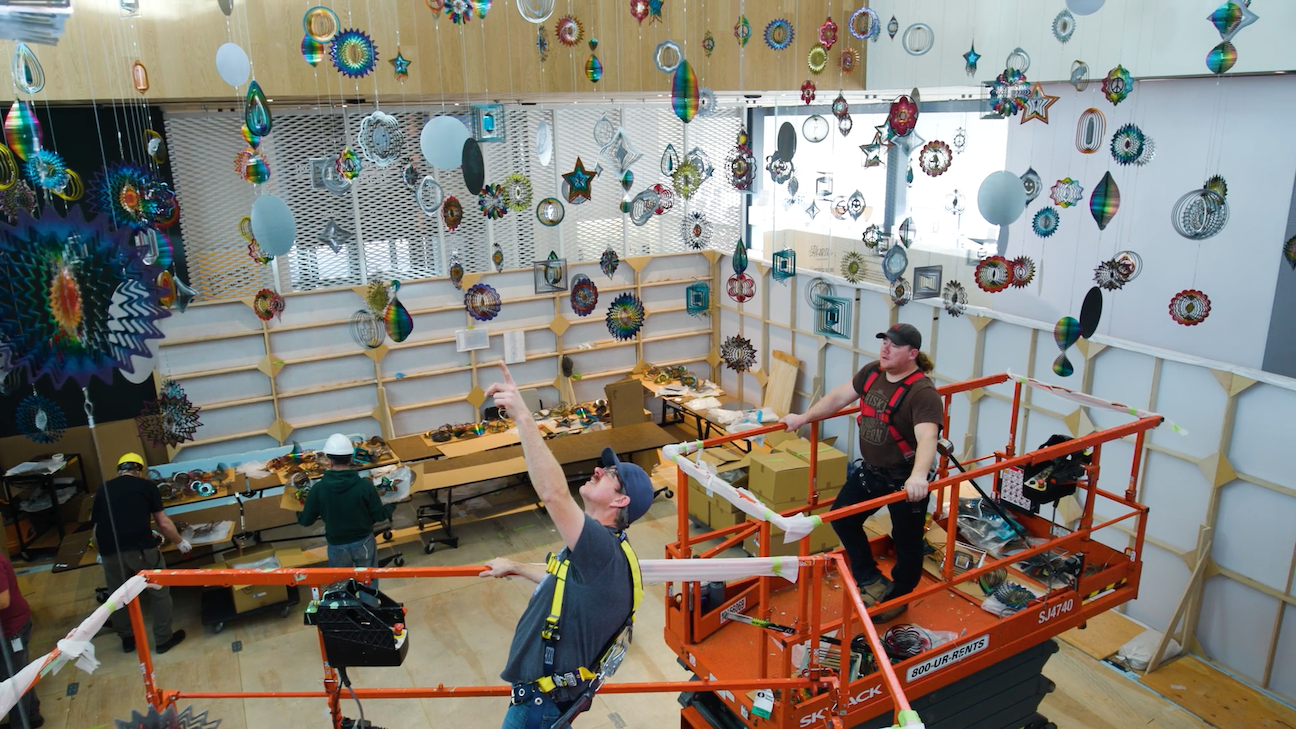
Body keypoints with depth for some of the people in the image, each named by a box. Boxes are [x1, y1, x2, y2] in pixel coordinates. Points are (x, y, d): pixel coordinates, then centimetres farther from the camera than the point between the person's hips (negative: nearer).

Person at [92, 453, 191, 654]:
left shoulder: (102, 490, 18)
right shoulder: (146, 485, 9)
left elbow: (96, 527, 22)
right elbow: (163, 523, 8)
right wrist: (180, 542, 23)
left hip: (110, 553, 4)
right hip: (141, 549, -3)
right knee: (160, 593, 14)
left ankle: (127, 639, 38)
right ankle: (163, 639, 22)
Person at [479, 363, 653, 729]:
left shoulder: (604, 548, -28)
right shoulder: (601, 550, 4)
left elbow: (554, 495, -44)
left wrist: (522, 416, -44)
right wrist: (515, 568, 38)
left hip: (542, 700, -9)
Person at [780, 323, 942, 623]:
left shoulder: (922, 392, -26)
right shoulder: (872, 372, -2)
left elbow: (927, 437, -39)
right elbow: (839, 397, 10)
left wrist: (918, 476, -55)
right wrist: (804, 418, 11)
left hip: (905, 478, -7)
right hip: (871, 470, 7)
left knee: (906, 541, 10)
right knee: (842, 517, 12)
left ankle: (898, 597, 36)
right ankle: (872, 582, 29)